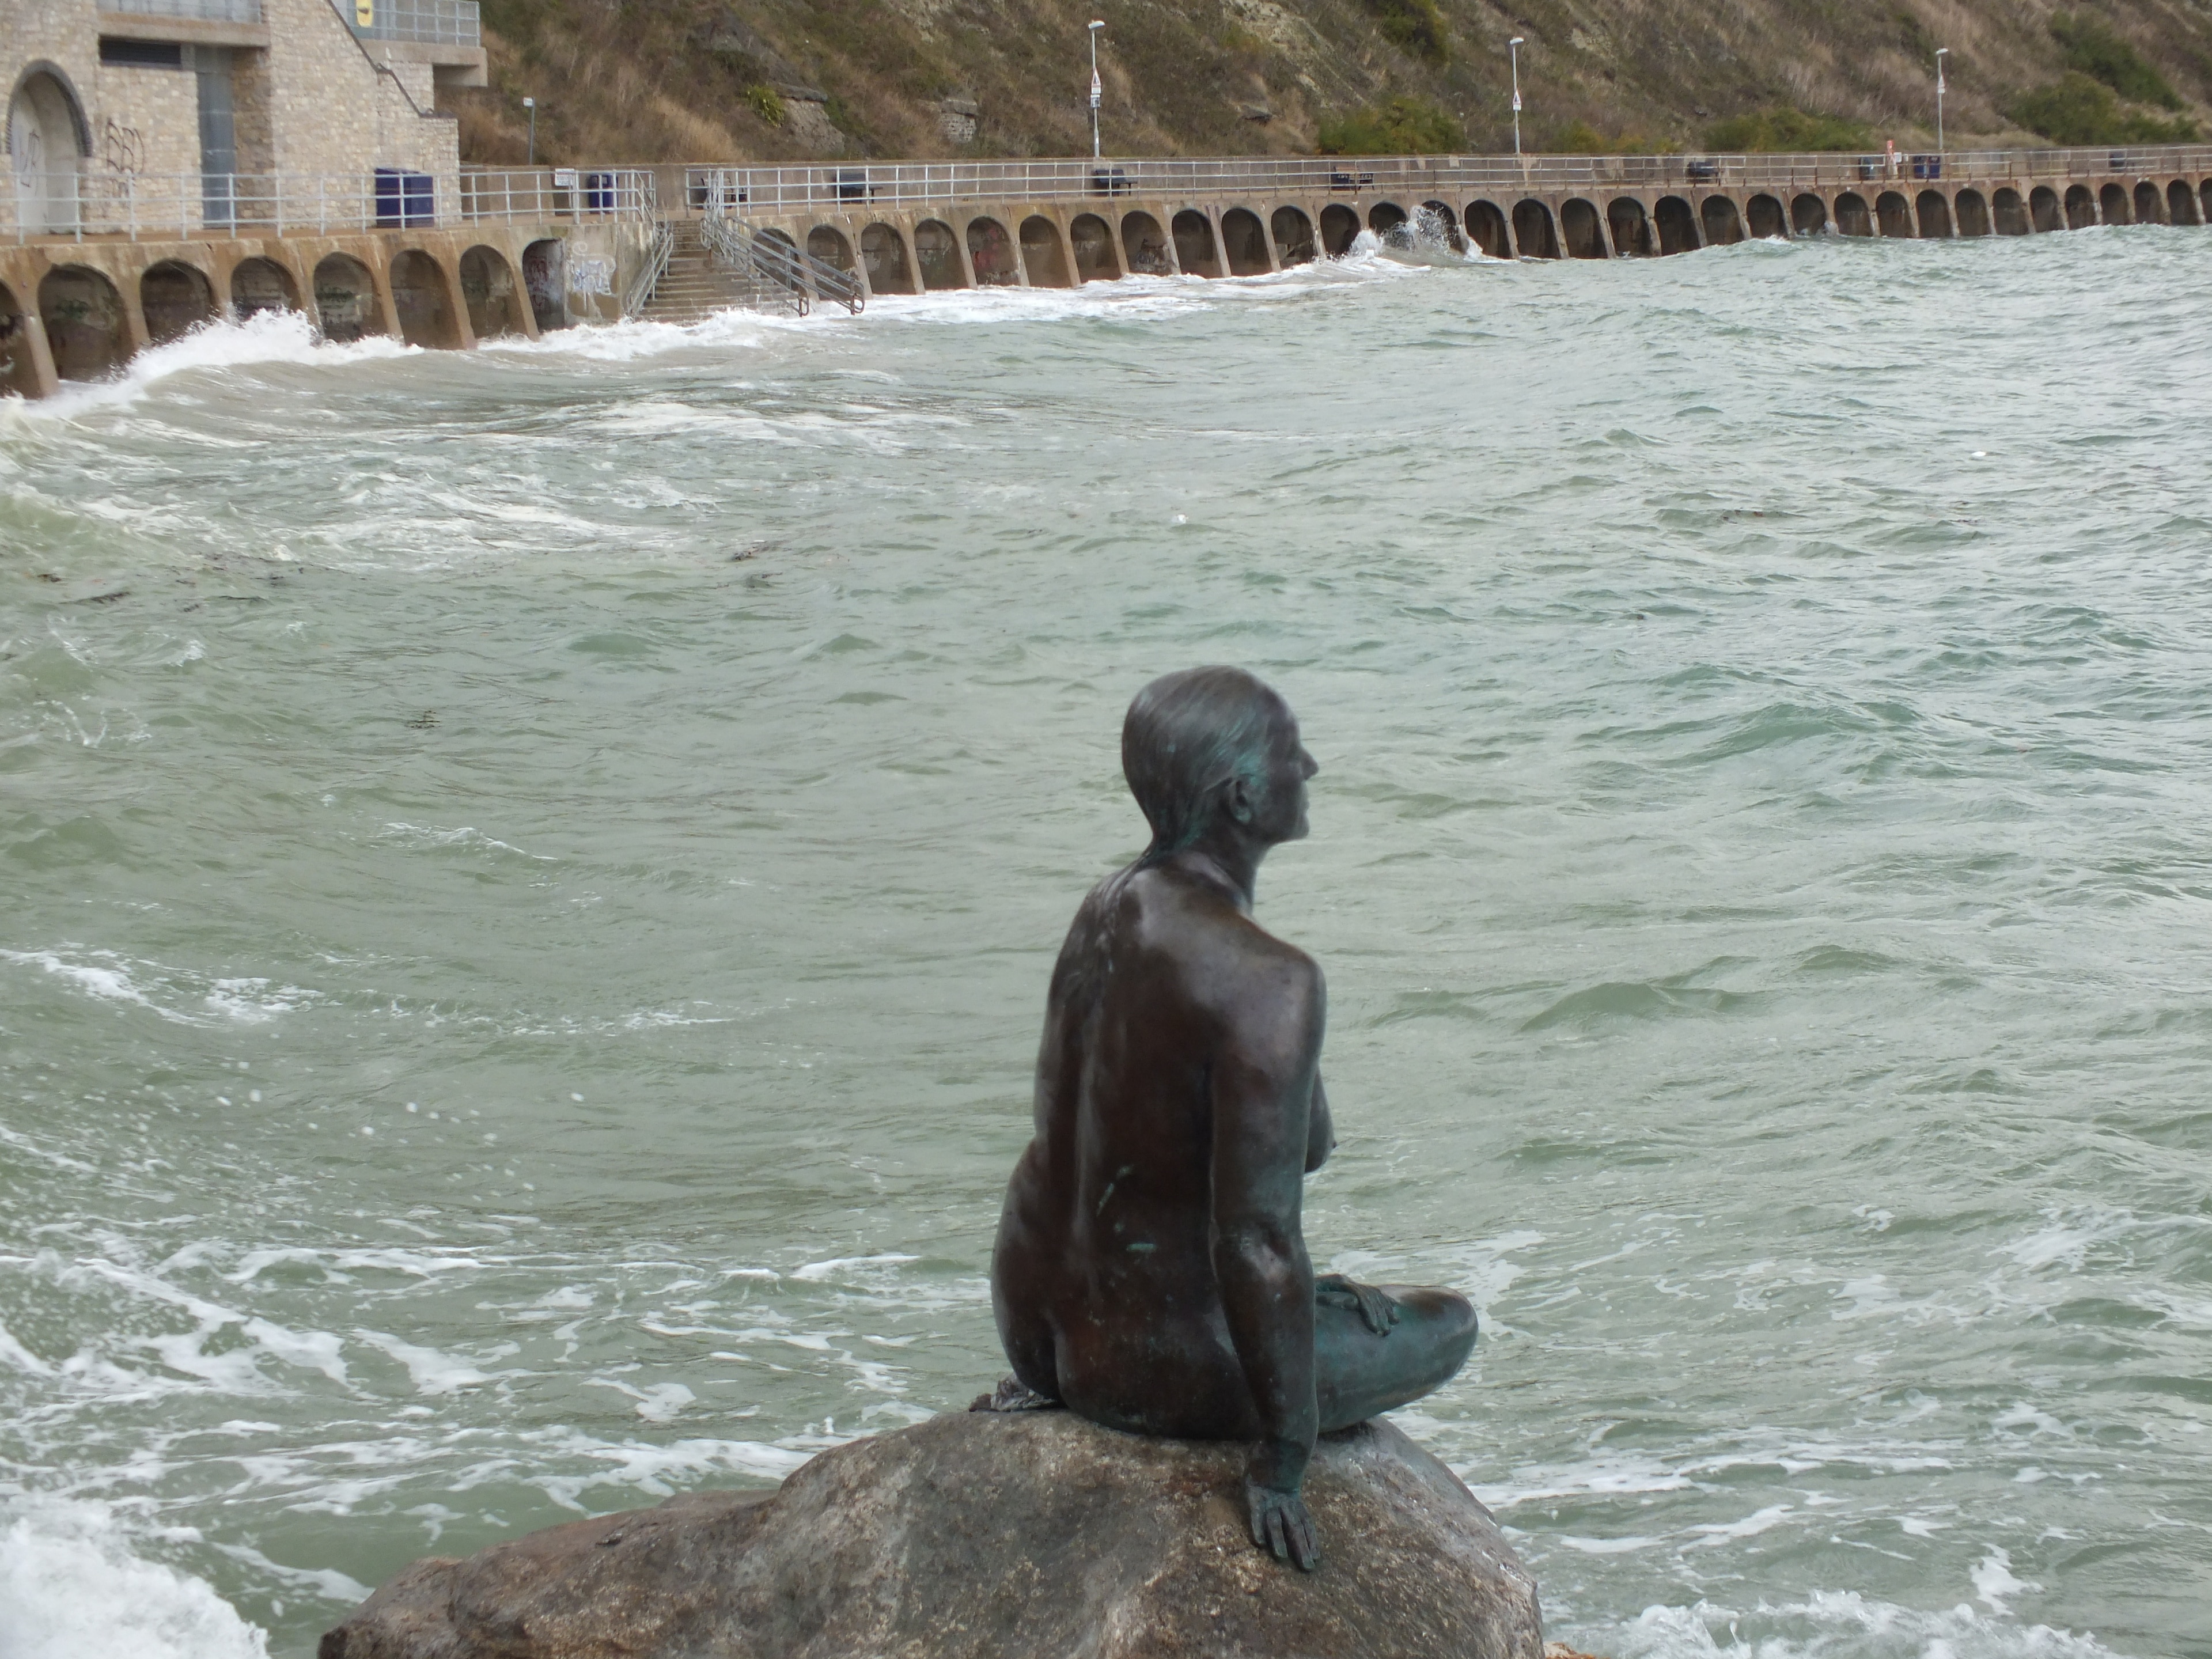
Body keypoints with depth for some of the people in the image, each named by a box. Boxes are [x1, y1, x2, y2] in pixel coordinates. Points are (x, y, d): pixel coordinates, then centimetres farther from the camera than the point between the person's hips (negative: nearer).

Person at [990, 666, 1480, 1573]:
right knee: (1449, 1324, 19)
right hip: (1170, 1360, -7)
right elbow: (1255, 1240, -28)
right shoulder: (1270, 983, -27)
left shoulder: (1106, 908, -1)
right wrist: (1279, 1462, -19)